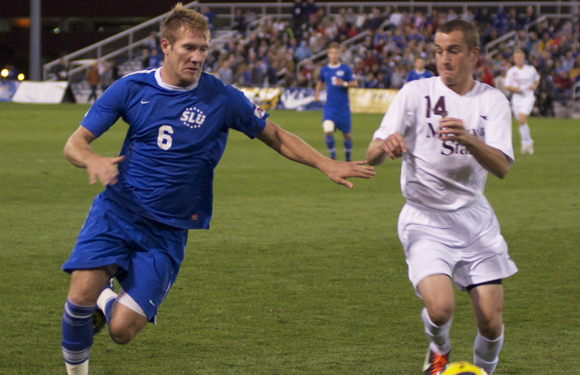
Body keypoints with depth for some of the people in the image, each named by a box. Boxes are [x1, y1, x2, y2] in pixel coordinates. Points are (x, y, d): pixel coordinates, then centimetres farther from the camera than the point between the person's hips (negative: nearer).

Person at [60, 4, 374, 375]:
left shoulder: (222, 99, -4)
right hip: (117, 209, 0)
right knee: (81, 295, -22)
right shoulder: (132, 88, -2)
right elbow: (75, 143, -1)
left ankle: (107, 302, 24)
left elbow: (277, 137, 9)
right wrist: (93, 160, -25)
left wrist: (326, 164, -3)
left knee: (122, 329, -14)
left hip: (167, 231, 0)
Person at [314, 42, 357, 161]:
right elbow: (320, 82, 25)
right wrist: (317, 92, 8)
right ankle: (332, 156, -1)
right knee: (328, 131, -19)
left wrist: (344, 84, -18)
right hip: (329, 106, 1)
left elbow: (354, 83, 1)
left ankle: (348, 157, 29)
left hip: (343, 106, -1)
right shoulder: (324, 70, 7)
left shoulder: (345, 69, -1)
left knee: (347, 134, 7)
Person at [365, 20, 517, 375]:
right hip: (425, 219, -2)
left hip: (474, 217, 2)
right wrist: (386, 145, -31)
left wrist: (468, 138, -31)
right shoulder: (416, 93, -2)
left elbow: (501, 167, -12)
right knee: (440, 308, -21)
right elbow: (372, 155, -6)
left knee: (491, 321, -5)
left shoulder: (493, 101, 2)